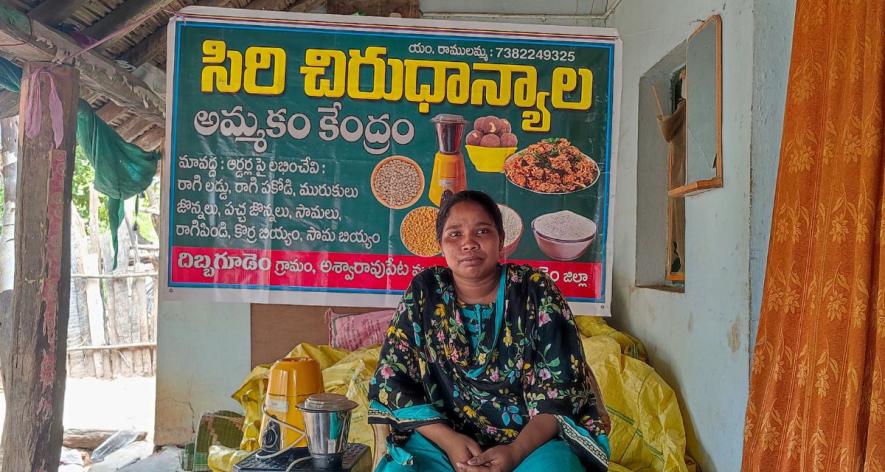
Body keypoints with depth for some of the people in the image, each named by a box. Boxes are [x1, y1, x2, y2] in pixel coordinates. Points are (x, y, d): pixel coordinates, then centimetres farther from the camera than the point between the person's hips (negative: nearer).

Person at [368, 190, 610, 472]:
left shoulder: (536, 291, -5)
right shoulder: (424, 293, -1)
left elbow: (560, 387, -7)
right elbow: (393, 379, -2)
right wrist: (448, 440, -14)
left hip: (534, 438, -1)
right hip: (444, 438, 1)